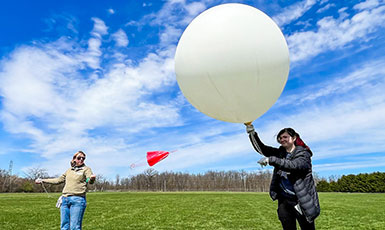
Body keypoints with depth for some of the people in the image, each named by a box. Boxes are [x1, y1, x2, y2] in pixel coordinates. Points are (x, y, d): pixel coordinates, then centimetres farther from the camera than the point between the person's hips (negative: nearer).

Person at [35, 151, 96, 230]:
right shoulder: (69, 170, 19)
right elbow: (58, 180, 30)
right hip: (65, 199, 6)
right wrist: (42, 180, 34)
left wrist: (92, 178, -39)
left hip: (77, 200, -5)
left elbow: (90, 180, -15)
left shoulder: (86, 169, 3)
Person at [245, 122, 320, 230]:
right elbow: (260, 147, -4)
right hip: (284, 201, 4)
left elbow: (293, 165, -28)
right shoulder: (280, 153, 7)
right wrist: (250, 129, -16)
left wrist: (271, 160, -34)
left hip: (302, 201, -4)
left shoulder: (304, 154, -8)